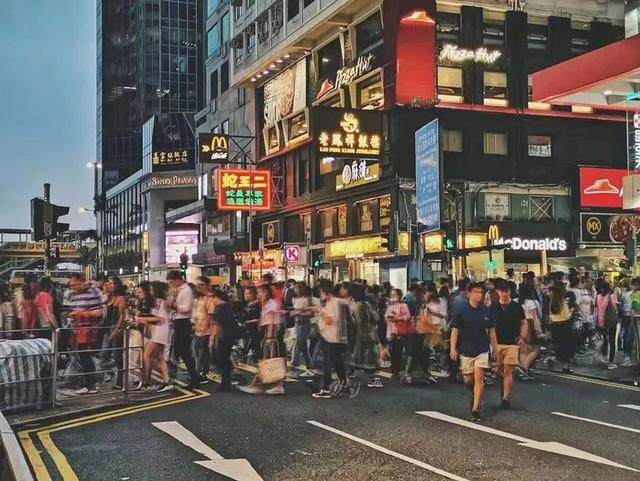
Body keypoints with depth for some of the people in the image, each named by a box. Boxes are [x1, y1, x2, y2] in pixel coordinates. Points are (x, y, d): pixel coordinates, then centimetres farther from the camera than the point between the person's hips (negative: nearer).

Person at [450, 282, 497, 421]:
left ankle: (476, 409, -8)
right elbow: (455, 330, -3)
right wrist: (453, 348, -9)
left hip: (482, 350, 0)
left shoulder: (486, 311, 3)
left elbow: (491, 330, 12)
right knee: (468, 380, 8)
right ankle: (475, 395, 41)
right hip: (466, 350, 0)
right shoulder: (461, 311, -4)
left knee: (479, 378, -10)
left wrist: (495, 347, 11)